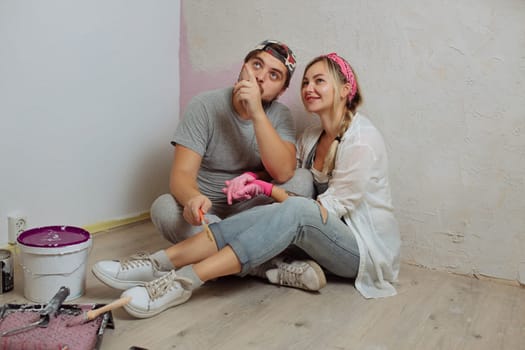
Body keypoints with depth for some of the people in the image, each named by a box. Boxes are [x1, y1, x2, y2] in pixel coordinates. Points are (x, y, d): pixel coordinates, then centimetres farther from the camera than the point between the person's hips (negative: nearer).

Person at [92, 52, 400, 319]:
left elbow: (328, 211, -17)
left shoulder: (362, 139, -16)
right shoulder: (312, 137, 8)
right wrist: (255, 183, -18)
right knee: (275, 213, -25)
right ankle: (160, 263, -31)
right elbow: (294, 190, 1)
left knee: (296, 212, -35)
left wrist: (266, 189, -21)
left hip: (366, 247, -6)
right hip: (325, 238, 6)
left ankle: (183, 281, -39)